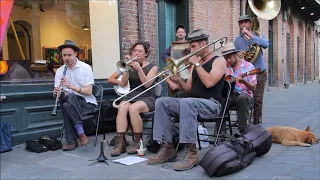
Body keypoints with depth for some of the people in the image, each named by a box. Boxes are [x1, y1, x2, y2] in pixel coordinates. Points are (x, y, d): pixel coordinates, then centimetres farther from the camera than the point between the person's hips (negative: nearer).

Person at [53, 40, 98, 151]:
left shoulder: (86, 68, -2)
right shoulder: (59, 71, 9)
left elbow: (89, 92, -11)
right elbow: (55, 95, 4)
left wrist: (71, 86, -24)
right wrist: (56, 92, -21)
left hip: (88, 103, -3)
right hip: (71, 102, 3)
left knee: (67, 104, -33)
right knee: (68, 101, -33)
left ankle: (71, 141, -23)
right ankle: (80, 132, -25)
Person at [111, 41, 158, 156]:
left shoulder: (152, 67, 7)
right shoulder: (131, 66, 15)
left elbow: (147, 84, -10)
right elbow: (123, 84, 3)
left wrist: (139, 69, -18)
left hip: (147, 98, -3)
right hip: (131, 96, 3)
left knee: (133, 108, -34)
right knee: (121, 108, -31)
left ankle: (138, 142, -19)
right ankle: (120, 143, -32)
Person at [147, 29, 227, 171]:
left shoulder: (219, 61, -1)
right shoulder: (196, 64, 20)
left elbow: (209, 83, -20)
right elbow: (189, 89, 15)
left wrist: (197, 64, -11)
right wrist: (178, 81, -5)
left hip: (211, 104, -7)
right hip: (192, 102, 8)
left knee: (186, 103, -39)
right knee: (161, 102, -12)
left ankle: (191, 152, -35)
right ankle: (167, 147, -15)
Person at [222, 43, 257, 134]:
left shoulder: (248, 66, 2)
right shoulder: (226, 67, 14)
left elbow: (253, 87, -4)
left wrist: (244, 82, -23)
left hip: (244, 94, -3)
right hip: (229, 94, 3)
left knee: (242, 98, -38)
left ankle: (242, 130, -28)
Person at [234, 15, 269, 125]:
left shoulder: (258, 35, 5)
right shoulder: (237, 40, 9)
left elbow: (266, 44, -17)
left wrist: (250, 35, -18)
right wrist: (239, 55, -12)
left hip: (260, 72, -1)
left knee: (258, 99, 0)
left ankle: (257, 122, 13)